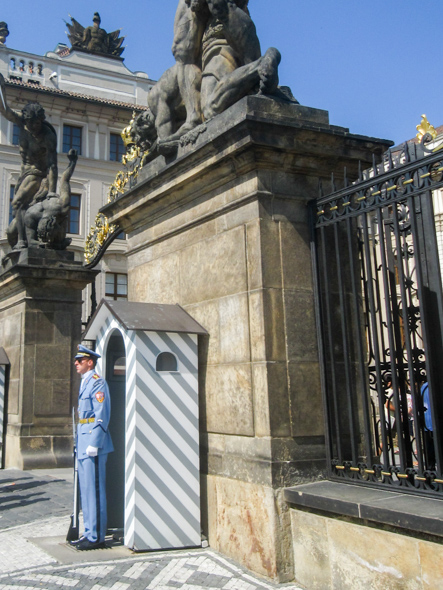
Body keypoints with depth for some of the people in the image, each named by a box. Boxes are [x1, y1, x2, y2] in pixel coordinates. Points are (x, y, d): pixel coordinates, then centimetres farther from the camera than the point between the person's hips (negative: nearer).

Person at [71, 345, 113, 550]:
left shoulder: (97, 382, -12)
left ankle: (97, 537, 4)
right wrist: (81, 443, 19)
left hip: (93, 443, -10)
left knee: (94, 490, -4)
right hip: (84, 444, 10)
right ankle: (90, 533, 24)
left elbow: (102, 416, -18)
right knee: (86, 490, 14)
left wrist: (93, 444, -20)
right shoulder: (85, 382, 17)